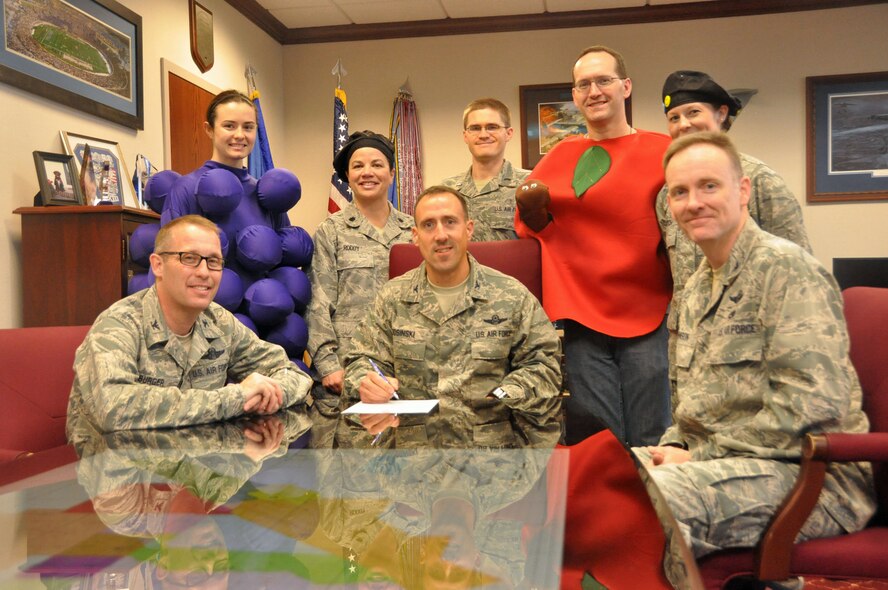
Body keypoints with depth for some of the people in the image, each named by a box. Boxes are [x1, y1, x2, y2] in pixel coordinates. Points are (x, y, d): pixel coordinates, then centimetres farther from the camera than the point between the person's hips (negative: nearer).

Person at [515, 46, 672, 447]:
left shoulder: (662, 151, 2)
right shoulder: (561, 157, 11)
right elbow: (528, 228, 16)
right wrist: (532, 210, -4)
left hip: (649, 321, -2)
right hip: (583, 323, 2)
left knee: (649, 447, 3)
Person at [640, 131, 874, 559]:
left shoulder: (784, 267, -13)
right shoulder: (697, 287, 15)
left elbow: (812, 407, -22)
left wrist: (701, 456, -18)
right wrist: (674, 446, 2)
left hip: (808, 473, -8)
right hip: (714, 458, 8)